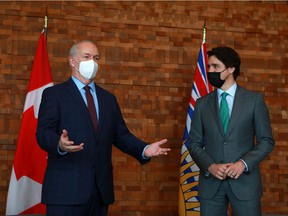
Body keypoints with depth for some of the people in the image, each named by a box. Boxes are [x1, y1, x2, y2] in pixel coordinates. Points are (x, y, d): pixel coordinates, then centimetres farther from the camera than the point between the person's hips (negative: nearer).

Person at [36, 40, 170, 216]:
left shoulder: (108, 98, 19)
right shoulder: (54, 94, 2)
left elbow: (121, 135, 15)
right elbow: (43, 133, -8)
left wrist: (145, 149, -3)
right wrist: (60, 145, -30)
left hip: (101, 188, 5)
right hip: (66, 188, -5)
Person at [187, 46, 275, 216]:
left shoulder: (255, 100, 2)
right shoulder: (202, 104, 8)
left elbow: (267, 141, 1)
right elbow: (194, 143, 7)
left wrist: (243, 163, -14)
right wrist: (210, 166, -10)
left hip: (244, 181, -2)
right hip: (211, 183, 2)